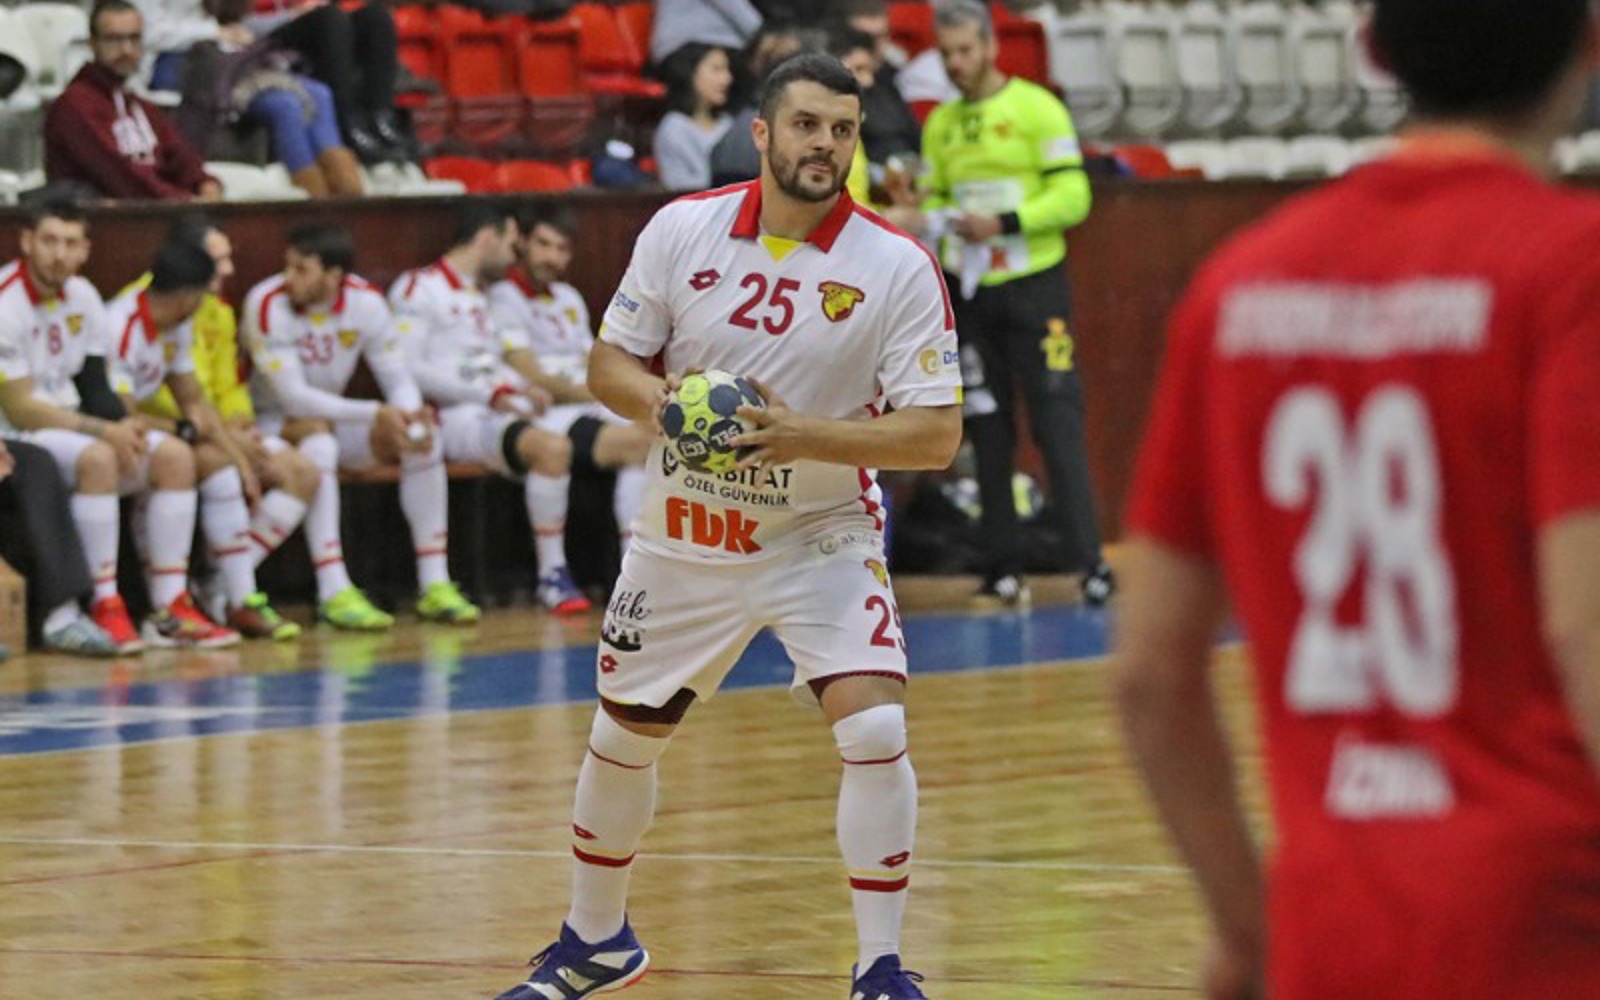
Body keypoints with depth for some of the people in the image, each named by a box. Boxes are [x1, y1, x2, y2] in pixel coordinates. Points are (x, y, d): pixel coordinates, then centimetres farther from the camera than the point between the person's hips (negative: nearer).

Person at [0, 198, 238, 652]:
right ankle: (105, 610, -31)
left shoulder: (82, 296, 6)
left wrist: (123, 428, -12)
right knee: (96, 457, -35)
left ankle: (169, 611, -7)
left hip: (70, 424, 9)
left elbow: (94, 387, 11)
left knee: (175, 456, -5)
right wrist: (104, 430, -21)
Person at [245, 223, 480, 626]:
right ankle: (334, 593, -41)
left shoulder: (365, 302, -8)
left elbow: (399, 380, -5)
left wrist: (412, 419, -29)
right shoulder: (268, 305, -22)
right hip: (269, 424, -5)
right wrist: (377, 413, -34)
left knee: (423, 439, -16)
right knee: (317, 436, -37)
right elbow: (293, 397, -27)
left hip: (331, 417, 5)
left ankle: (435, 585, -14)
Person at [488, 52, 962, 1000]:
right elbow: (610, 361, 2)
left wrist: (803, 435, -30)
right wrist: (658, 400, -20)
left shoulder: (899, 268, -15)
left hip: (824, 537, -3)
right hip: (686, 534, 3)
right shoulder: (683, 229, -7)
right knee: (623, 739, 15)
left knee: (875, 732, -21)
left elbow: (936, 433, -17)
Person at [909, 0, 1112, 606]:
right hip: (969, 289, 5)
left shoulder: (1036, 109, -5)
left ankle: (1088, 561, -12)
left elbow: (1072, 197, -10)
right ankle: (1004, 566, 11)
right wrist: (930, 221, -5)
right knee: (987, 431, 6)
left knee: (1058, 422, -10)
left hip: (1033, 284, -5)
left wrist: (1004, 223, -20)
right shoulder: (939, 124, 11)